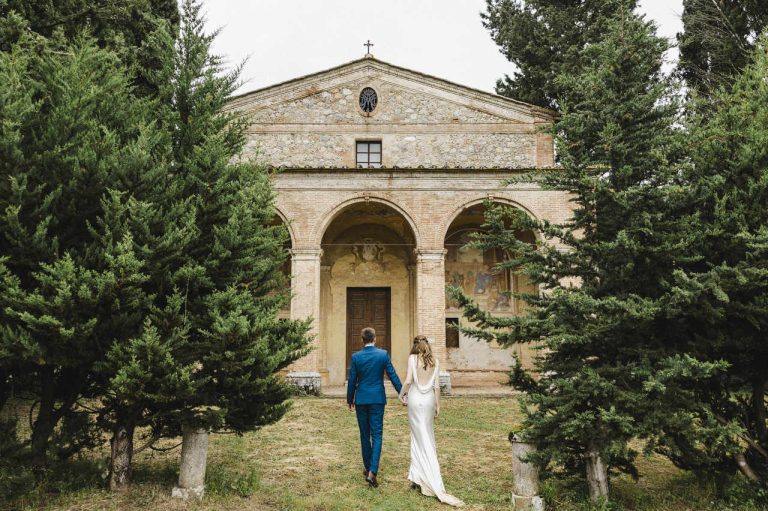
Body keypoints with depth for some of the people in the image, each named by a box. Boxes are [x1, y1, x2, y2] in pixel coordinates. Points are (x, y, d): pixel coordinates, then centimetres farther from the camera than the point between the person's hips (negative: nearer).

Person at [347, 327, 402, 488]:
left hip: (361, 399, 1)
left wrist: (350, 400, 12)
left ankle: (367, 467, 25)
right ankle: (372, 471, -12)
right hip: (377, 399, -1)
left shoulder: (356, 357, -4)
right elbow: (393, 376, -2)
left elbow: (352, 381, 0)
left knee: (365, 435, 14)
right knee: (377, 435, 1)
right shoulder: (383, 354, -5)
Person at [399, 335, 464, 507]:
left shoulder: (412, 358, -7)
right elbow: (437, 386, 3)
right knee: (427, 436, 14)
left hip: (415, 399, -3)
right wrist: (438, 404, 10)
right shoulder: (434, 362, 3)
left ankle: (435, 484, 3)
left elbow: (408, 381, -13)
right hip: (429, 400, 4)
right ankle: (417, 476, 19)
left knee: (420, 437, 2)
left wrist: (401, 394, 3)